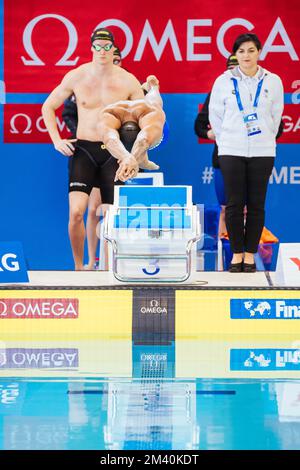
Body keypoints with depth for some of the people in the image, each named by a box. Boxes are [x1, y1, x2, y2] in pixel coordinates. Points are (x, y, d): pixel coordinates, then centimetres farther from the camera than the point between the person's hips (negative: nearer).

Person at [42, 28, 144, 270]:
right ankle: (78, 266, 2)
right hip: (83, 149, 0)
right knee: (76, 211, -15)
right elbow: (48, 107, 13)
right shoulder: (76, 77, 0)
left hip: (113, 152, 1)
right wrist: (56, 140, 1)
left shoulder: (128, 81, -1)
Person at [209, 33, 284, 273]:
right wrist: (226, 140, 11)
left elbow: (276, 115, 11)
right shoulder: (223, 81, 0)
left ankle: (250, 254, 10)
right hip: (231, 151, 0)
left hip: (262, 151, 0)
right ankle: (237, 253, 9)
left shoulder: (273, 81, 2)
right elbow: (215, 115, 9)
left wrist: (265, 139, 12)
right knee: (234, 203, -1)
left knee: (256, 204, 2)